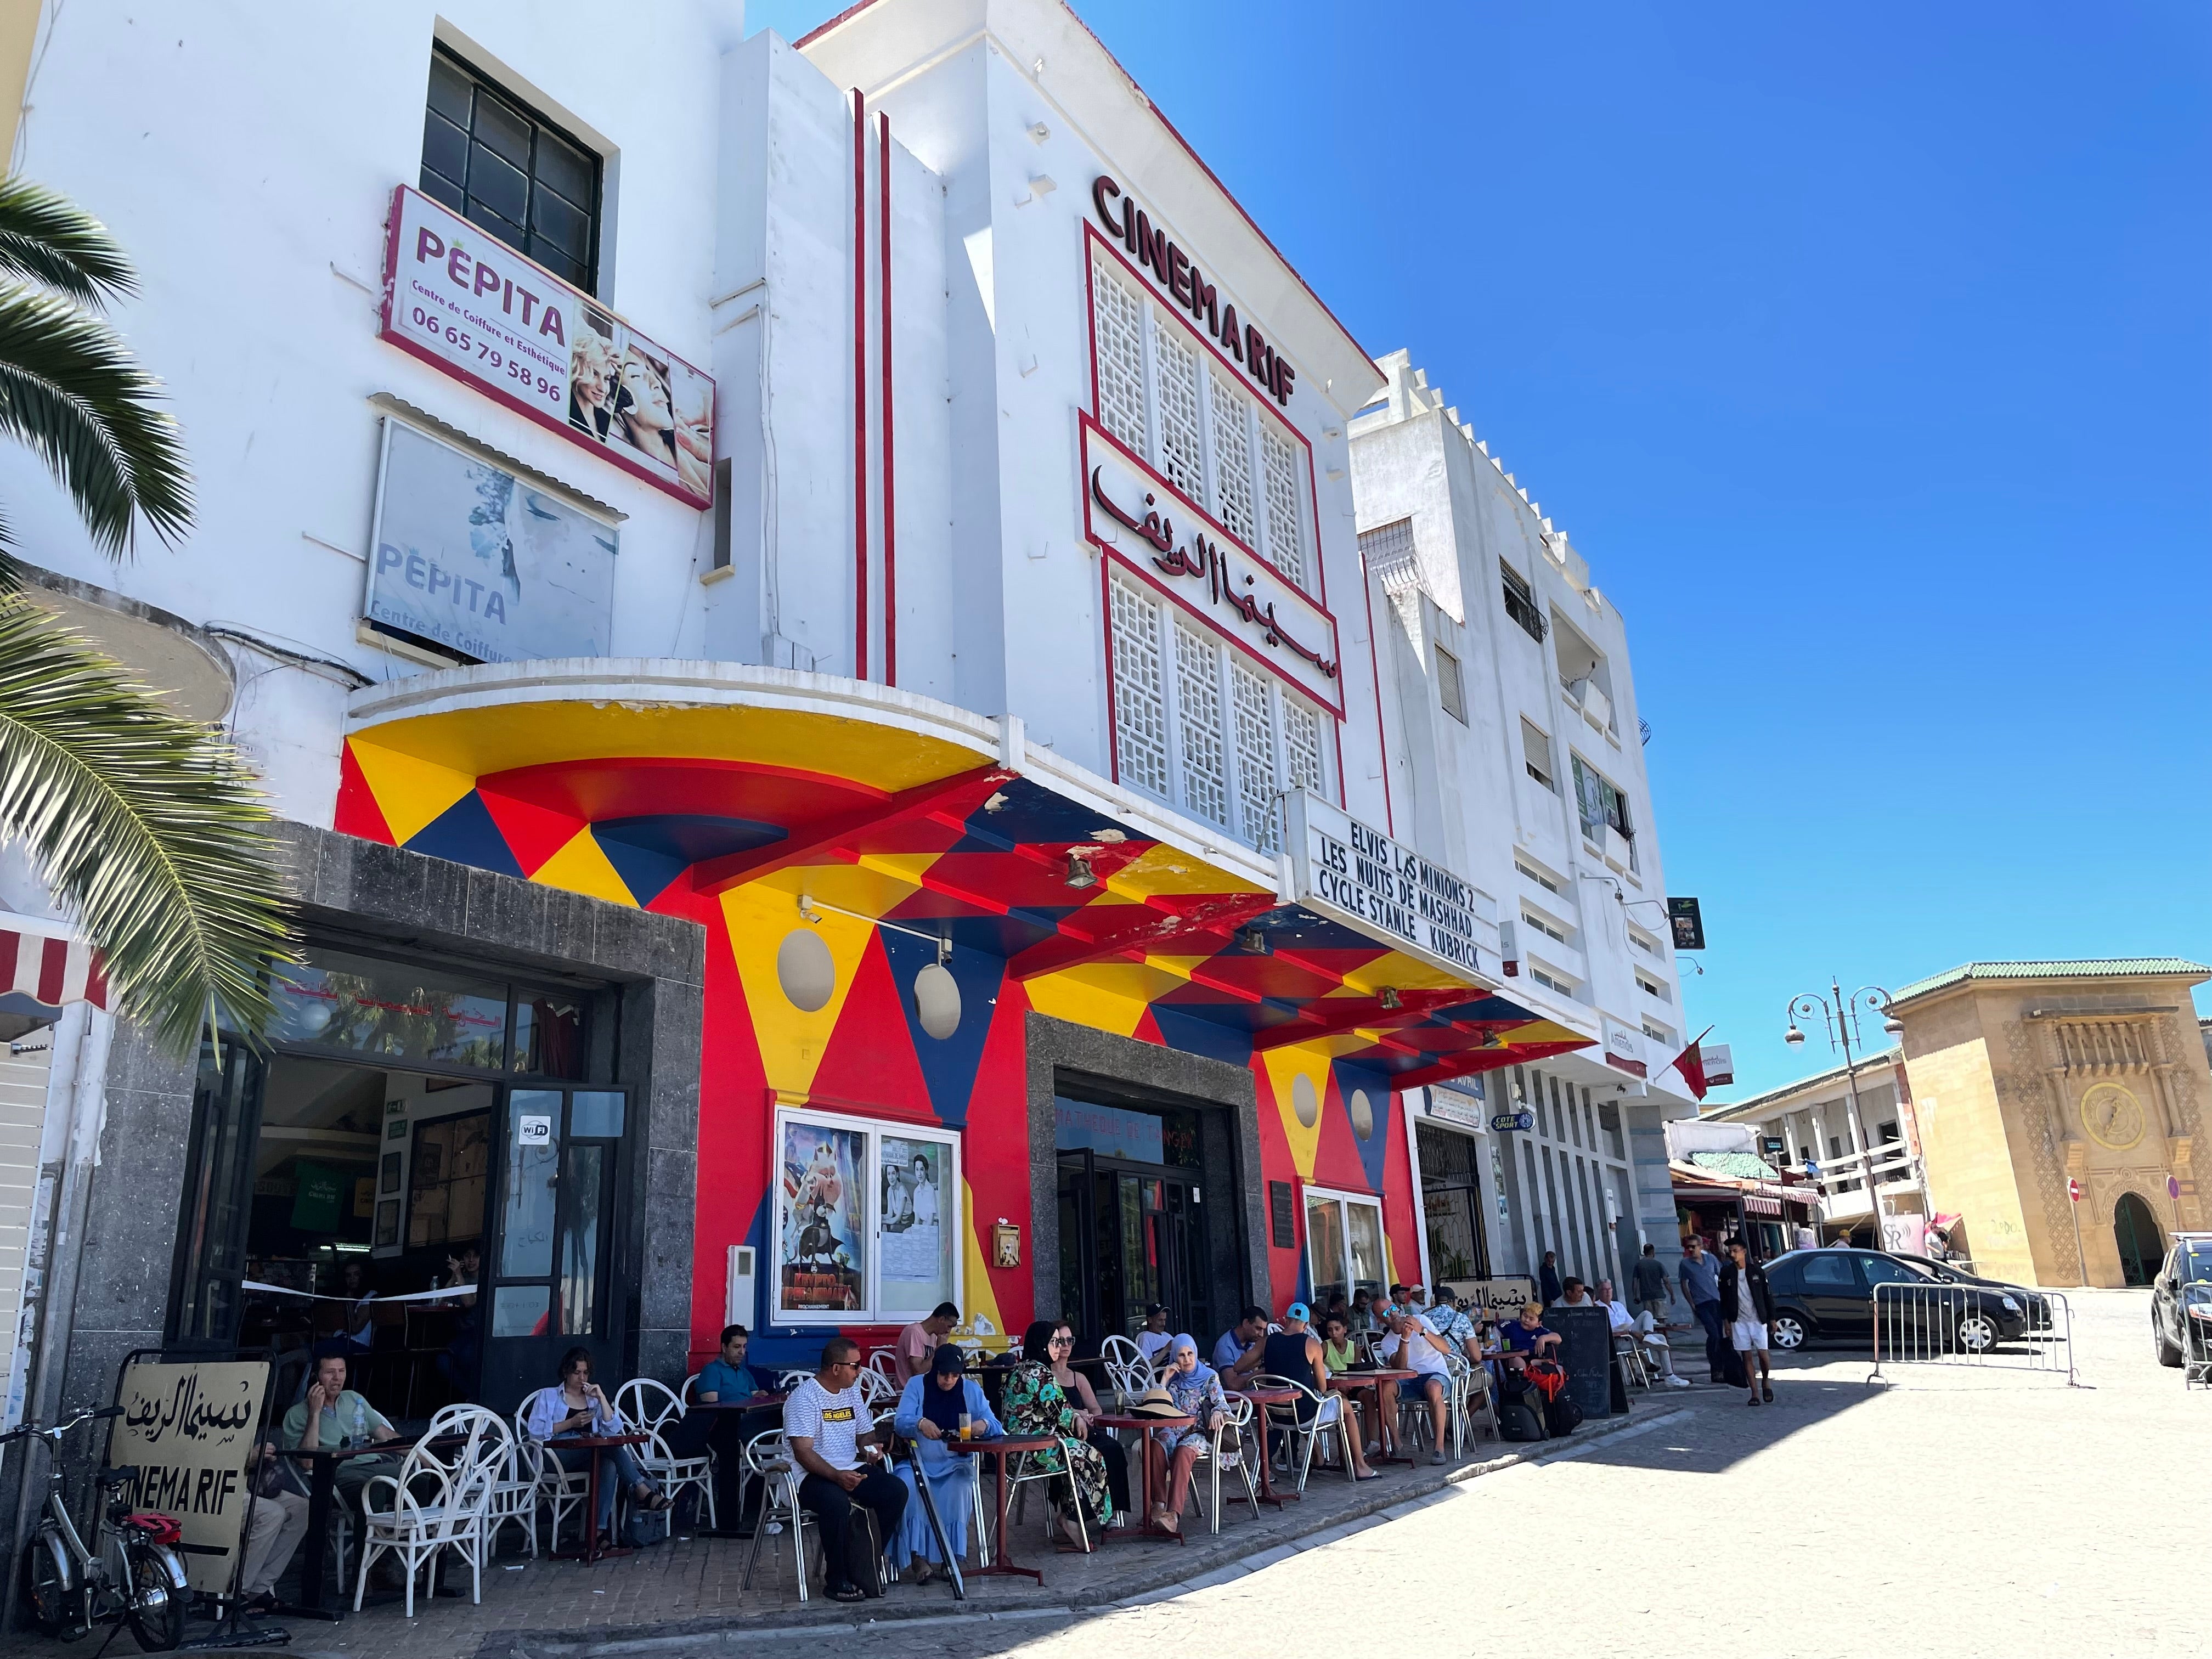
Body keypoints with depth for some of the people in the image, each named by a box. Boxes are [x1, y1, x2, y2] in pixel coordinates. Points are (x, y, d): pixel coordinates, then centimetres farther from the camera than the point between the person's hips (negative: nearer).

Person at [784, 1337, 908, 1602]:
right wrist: (837, 1476, -34)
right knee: (837, 1502, -38)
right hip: (811, 1476, -7)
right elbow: (802, 1452, -21)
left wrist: (870, 1448, -1)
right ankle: (838, 1580, -19)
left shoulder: (852, 1392, 12)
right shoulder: (804, 1397, -13)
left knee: (896, 1490, -15)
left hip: (852, 1469, 7)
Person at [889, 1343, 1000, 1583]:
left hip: (954, 1464, 1)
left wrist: (984, 1425, -25)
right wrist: (920, 1424, -34)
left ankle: (948, 1555, -18)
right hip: (918, 1461, -1)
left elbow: (996, 1426, 0)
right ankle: (918, 1556, -25)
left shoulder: (972, 1389, 7)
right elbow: (900, 1421, -11)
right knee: (907, 1487, -32)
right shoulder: (917, 1385, 3)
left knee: (960, 1490, -32)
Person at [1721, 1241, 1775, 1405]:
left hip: (1758, 1319, -1)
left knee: (1762, 1354, -8)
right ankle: (1755, 1393, 5)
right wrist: (1726, 1321, 2)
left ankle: (1766, 1381, 21)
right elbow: (1723, 1299, 7)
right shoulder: (1726, 1273, 2)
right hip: (1739, 1321, 1)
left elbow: (1768, 1295, 5)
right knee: (1747, 1356, 0)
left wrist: (1772, 1318, 3)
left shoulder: (1757, 1271, -1)